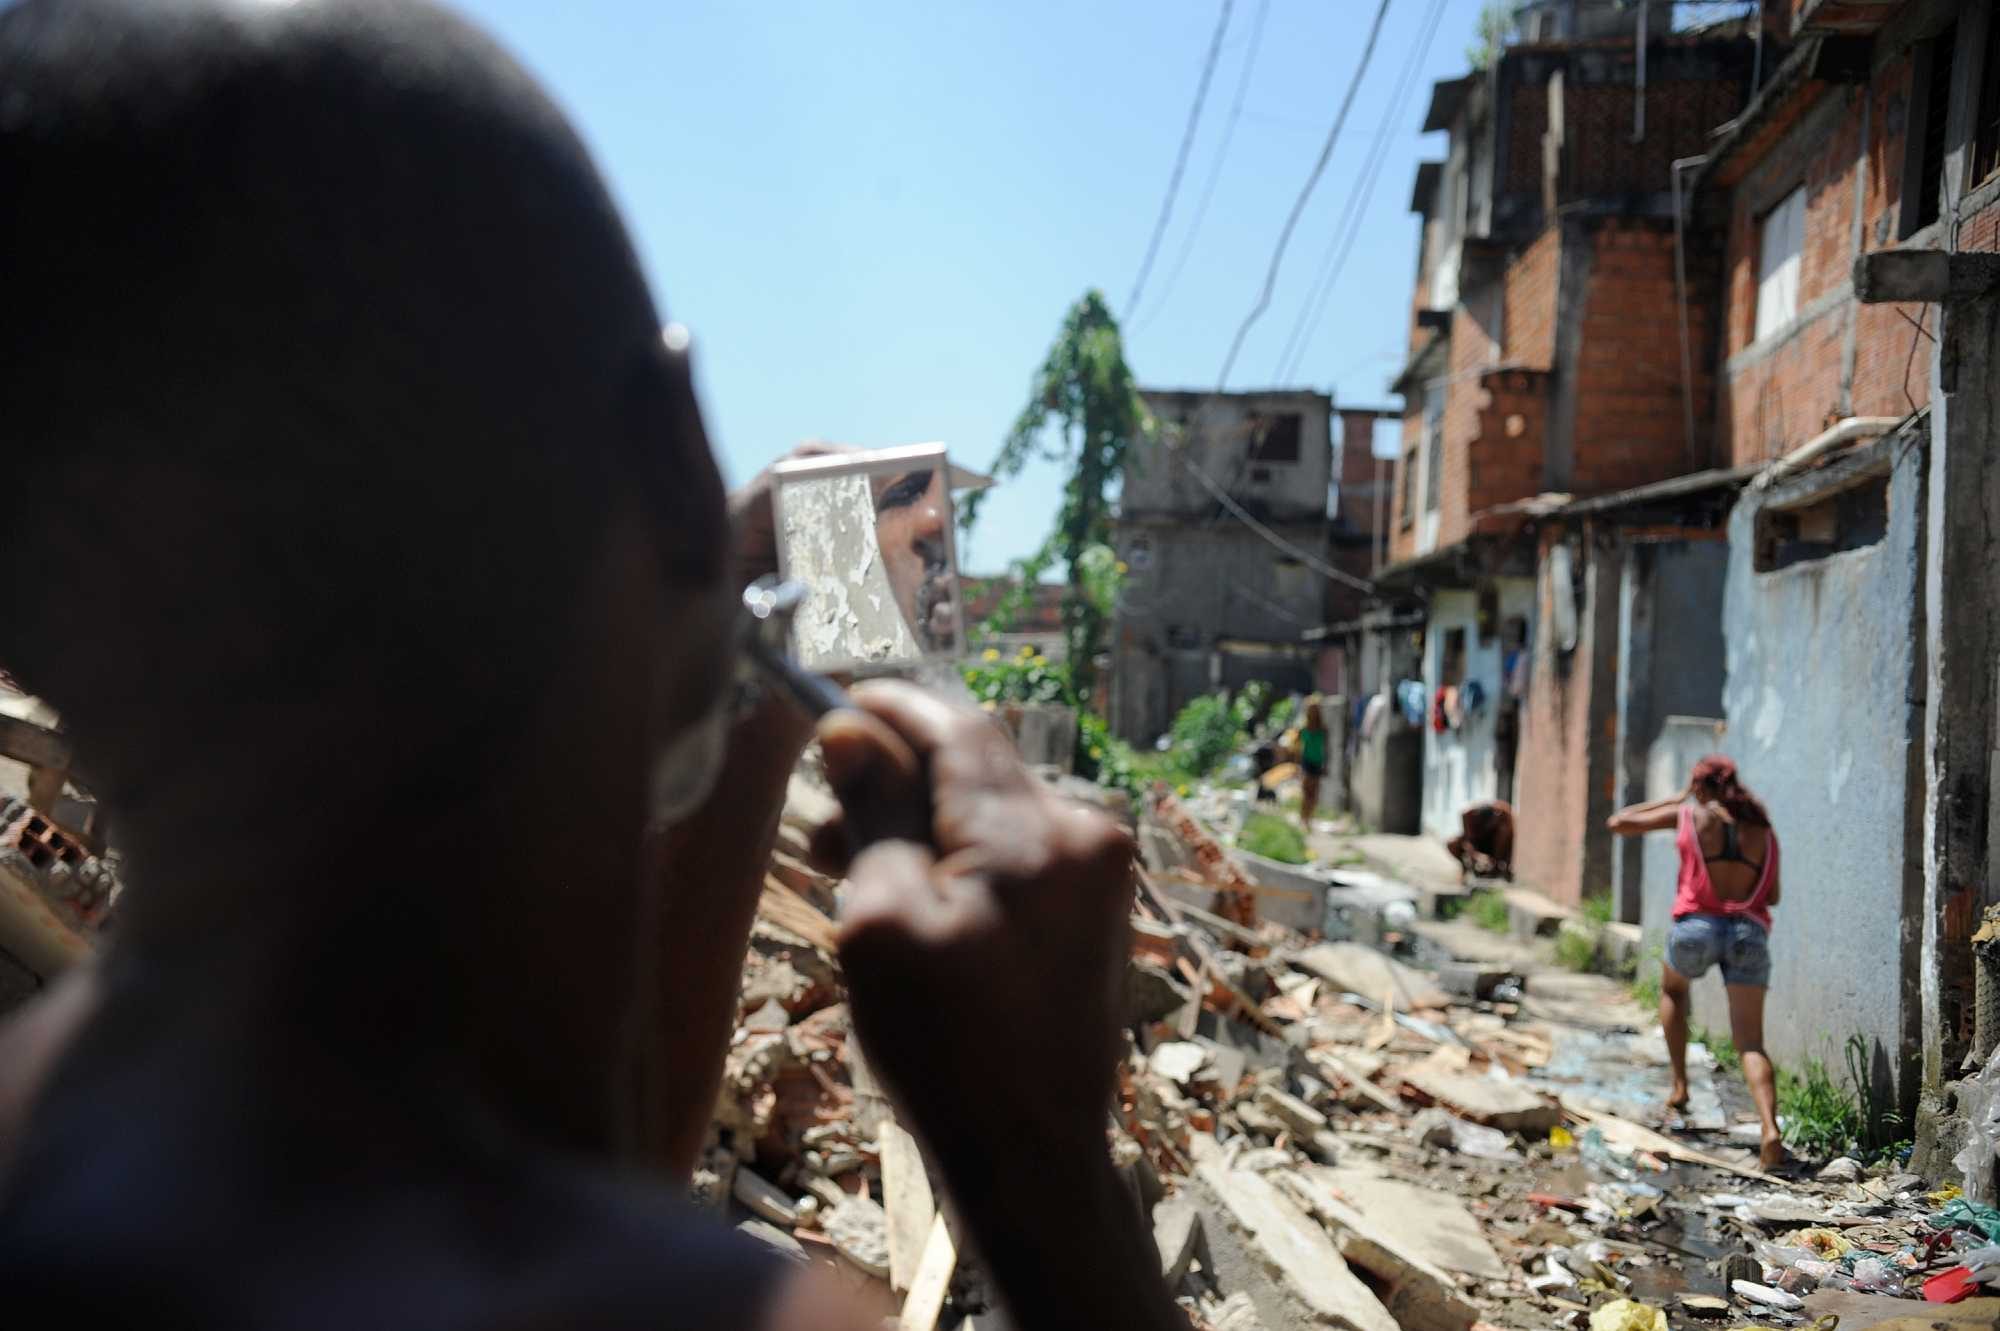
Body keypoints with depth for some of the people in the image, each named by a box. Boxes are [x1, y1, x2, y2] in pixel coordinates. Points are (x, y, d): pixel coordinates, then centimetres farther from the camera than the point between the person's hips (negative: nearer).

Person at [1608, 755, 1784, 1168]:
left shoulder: (1690, 815, 5)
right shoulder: (1762, 828, 13)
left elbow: (1619, 823, 13)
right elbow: (1772, 895, 16)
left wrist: (1670, 801, 23)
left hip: (1697, 923, -1)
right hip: (1750, 932, 2)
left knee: (1672, 989, 33)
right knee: (1751, 1043, 1)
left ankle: (1680, 1085, 26)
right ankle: (1770, 1127, -23)